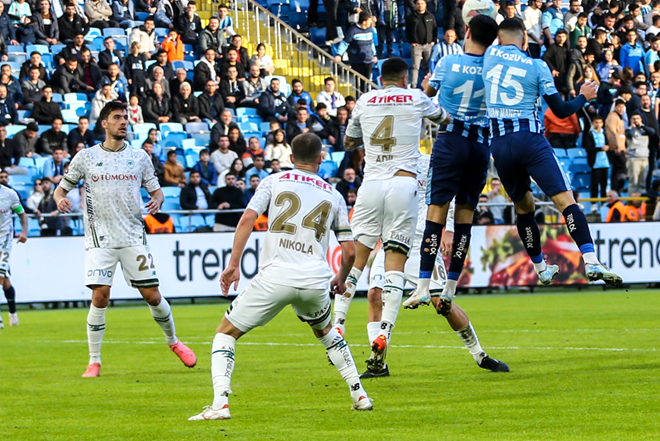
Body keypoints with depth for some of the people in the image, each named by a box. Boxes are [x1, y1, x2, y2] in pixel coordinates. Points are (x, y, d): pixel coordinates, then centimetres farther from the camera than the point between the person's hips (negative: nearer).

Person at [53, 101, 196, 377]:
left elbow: (155, 190, 15)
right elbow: (61, 188, 9)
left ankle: (173, 342, 27)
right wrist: (60, 200, -14)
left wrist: (157, 201, -8)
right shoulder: (86, 157, 4)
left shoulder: (139, 157, 8)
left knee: (152, 295, 1)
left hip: (134, 237, 2)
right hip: (100, 238, -2)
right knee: (100, 297, -13)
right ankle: (94, 362, -3)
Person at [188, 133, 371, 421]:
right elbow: (349, 251, 16)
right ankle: (360, 396, 29)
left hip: (275, 277, -3)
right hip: (316, 280, 3)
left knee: (225, 333, 9)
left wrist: (233, 264, -2)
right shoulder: (333, 195, 17)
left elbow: (247, 219, -5)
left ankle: (220, 403, -11)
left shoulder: (274, 181, 10)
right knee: (325, 331, 34)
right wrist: (341, 279, 35)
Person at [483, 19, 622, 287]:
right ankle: (591, 262, -27)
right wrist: (583, 97, 23)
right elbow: (560, 110, 6)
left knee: (523, 207, 20)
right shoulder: (537, 66, 3)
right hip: (530, 139, -3)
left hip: (499, 143, 3)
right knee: (566, 201, -11)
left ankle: (541, 269, 28)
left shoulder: (490, 55, 8)